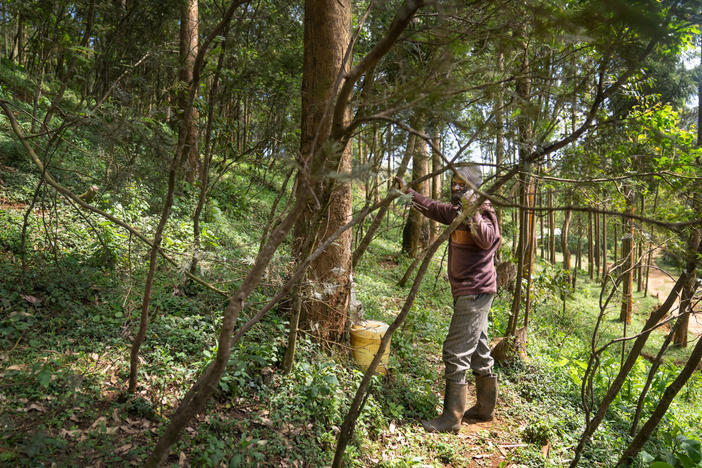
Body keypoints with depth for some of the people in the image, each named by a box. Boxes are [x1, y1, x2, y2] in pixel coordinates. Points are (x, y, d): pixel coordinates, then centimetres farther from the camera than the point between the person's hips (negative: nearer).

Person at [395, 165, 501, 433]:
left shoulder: (484, 212, -15)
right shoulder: (456, 211, 11)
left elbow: (487, 239, -33)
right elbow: (432, 208, 23)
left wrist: (472, 212, -42)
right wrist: (407, 191, 22)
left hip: (476, 292, -10)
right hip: (466, 292, 10)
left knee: (456, 352, -9)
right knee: (478, 351, 17)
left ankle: (451, 418, 0)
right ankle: (485, 408, 31)